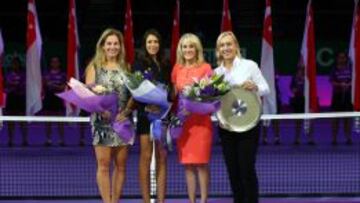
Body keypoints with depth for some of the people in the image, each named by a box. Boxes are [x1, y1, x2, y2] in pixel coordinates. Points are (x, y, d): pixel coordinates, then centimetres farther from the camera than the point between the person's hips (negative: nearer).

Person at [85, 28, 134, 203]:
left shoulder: (126, 67, 11)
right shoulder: (94, 66, 6)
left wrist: (126, 112, -10)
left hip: (123, 120, 3)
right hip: (102, 120, -2)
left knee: (121, 165, 4)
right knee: (104, 164, -5)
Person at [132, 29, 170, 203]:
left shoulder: (165, 65, 13)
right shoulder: (139, 64, 1)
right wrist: (146, 106, -23)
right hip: (146, 114, -4)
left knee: (162, 158, 3)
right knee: (146, 157, -2)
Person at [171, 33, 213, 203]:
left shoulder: (205, 68, -1)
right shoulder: (177, 69, 10)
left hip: (200, 120, -4)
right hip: (182, 120, 4)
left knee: (201, 163, -4)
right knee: (187, 163, 5)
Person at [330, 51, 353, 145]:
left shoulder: (350, 69, 6)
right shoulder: (334, 69, 2)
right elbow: (332, 82, -4)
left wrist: (348, 85, -16)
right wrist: (340, 84, -21)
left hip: (348, 95, 1)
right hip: (337, 95, -1)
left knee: (347, 118, 4)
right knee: (336, 118, 1)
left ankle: (348, 138, 7)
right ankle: (334, 138, 5)